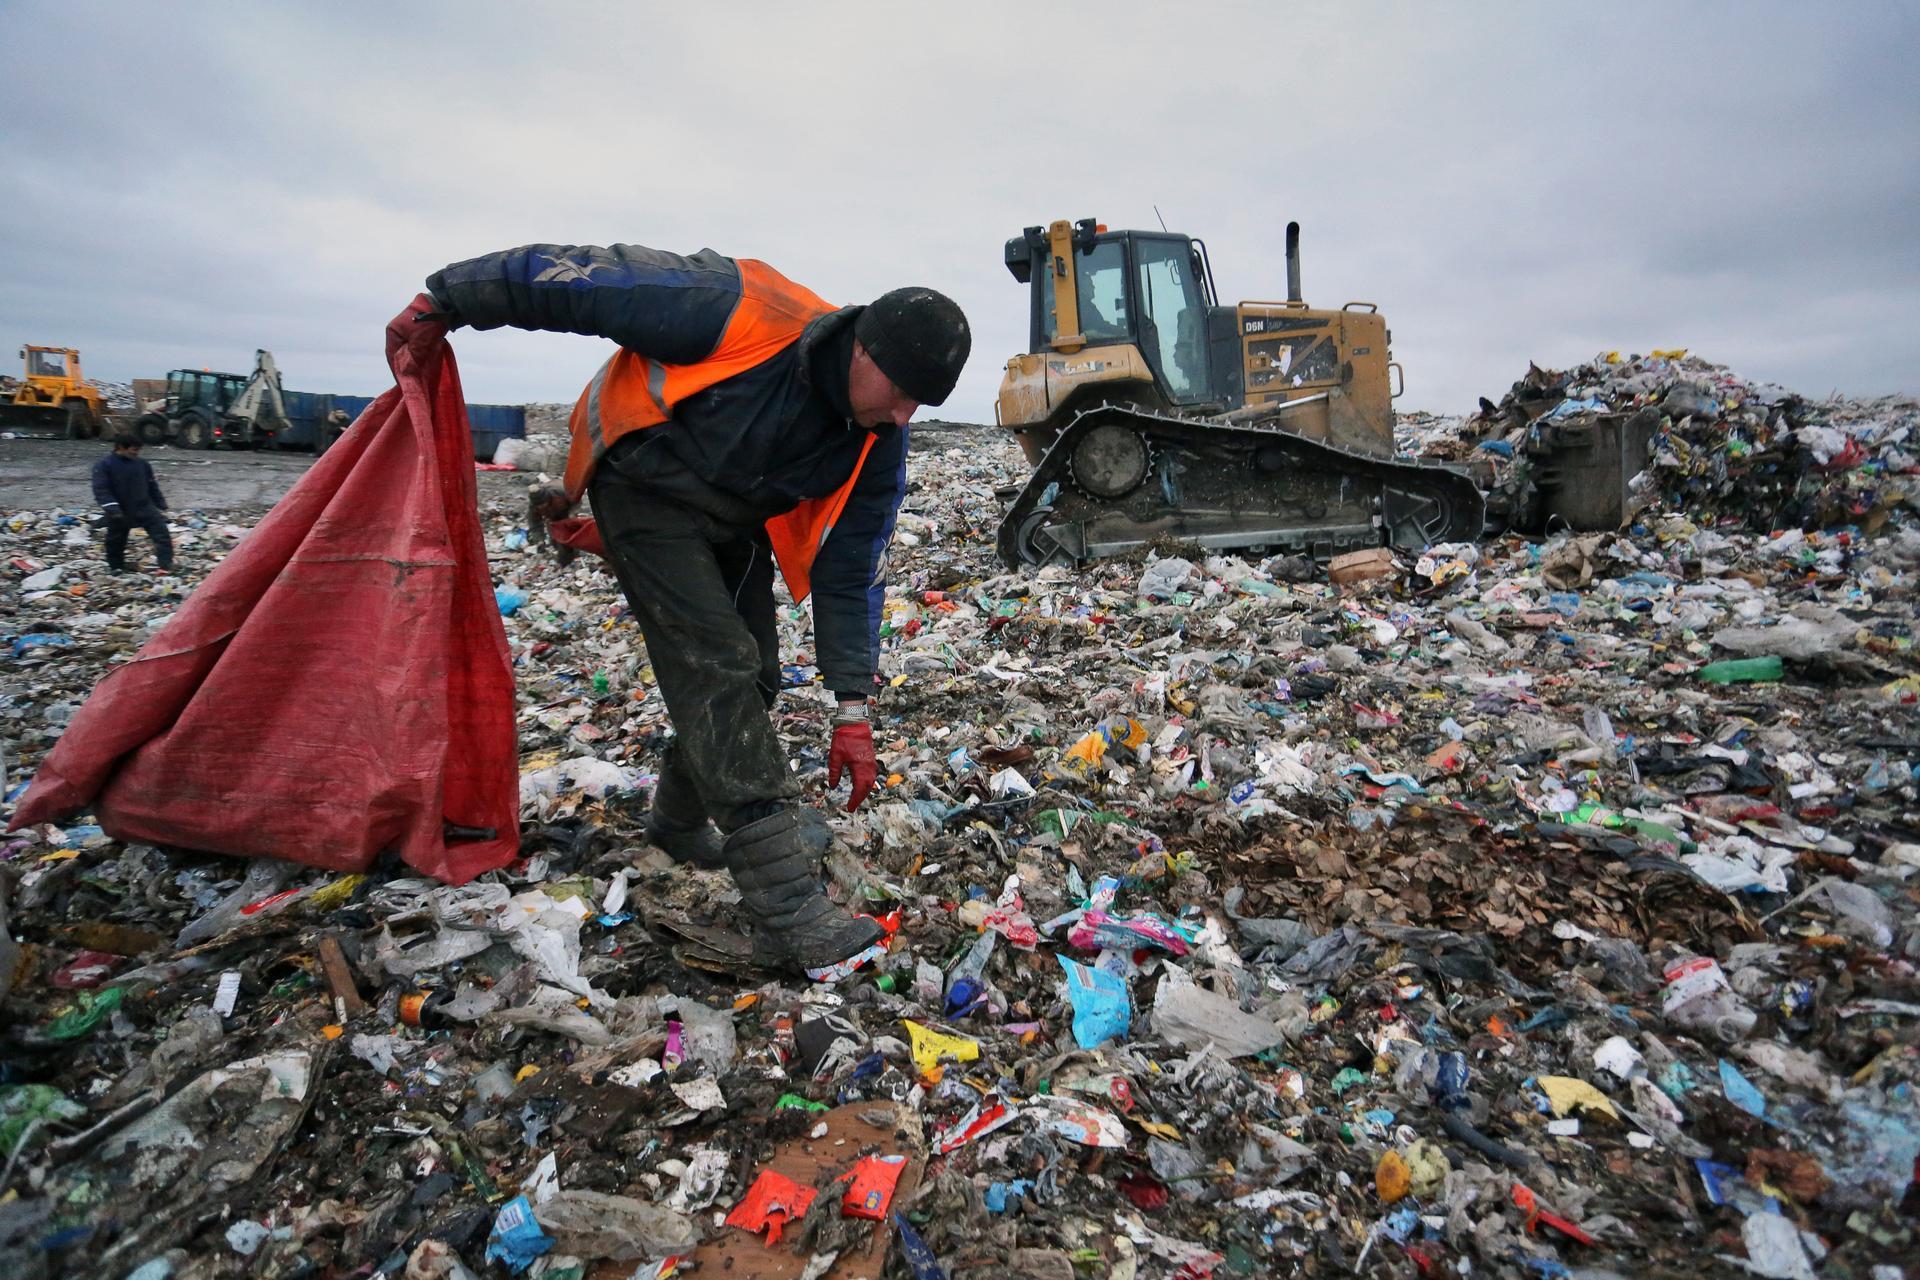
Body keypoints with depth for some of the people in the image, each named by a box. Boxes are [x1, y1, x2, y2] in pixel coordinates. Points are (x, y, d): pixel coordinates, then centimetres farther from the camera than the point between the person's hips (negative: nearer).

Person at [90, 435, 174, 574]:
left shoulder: (142, 464, 5)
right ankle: (116, 567, 30)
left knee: (161, 532, -12)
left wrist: (161, 506, 13)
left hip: (144, 507, 2)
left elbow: (152, 486, 14)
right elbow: (100, 489, -15)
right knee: (115, 540, 12)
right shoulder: (103, 465, -9)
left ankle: (166, 564, -13)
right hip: (120, 511, -2)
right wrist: (111, 507, -27)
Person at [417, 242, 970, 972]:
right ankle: (786, 911, -20)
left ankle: (680, 821, 35)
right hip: (648, 492, -6)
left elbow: (850, 574, -11)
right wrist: (445, 300, -11)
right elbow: (576, 277, -23)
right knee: (717, 667, -19)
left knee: (749, 679, 6)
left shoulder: (879, 446, -15)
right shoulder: (741, 313, -32)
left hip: (733, 522, 7)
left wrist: (853, 707, -14)